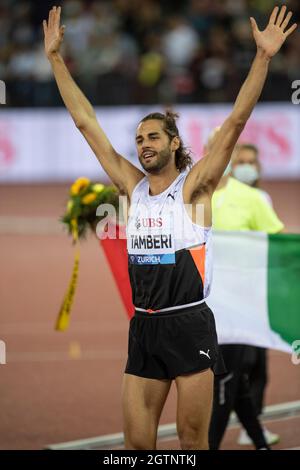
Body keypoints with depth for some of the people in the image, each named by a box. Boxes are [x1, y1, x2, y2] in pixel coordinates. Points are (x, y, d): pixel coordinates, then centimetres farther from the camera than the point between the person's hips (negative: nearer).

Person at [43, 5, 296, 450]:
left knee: (193, 440, 1)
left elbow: (236, 121, -13)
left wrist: (263, 57, -22)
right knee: (136, 443, 3)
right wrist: (55, 56, 11)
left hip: (189, 326, -5)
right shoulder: (133, 186, 9)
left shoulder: (193, 186, -3)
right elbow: (86, 123, 11)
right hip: (144, 328, 5)